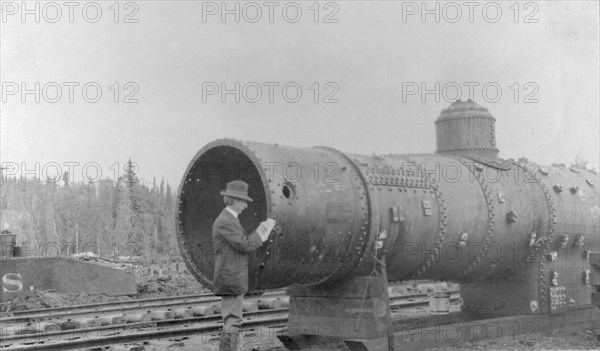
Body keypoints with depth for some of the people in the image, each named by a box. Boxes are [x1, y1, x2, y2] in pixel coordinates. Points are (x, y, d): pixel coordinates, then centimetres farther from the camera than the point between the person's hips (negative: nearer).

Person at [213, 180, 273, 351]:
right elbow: (245, 245, -19)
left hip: (233, 280, 11)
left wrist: (260, 231, 3)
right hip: (231, 280, -11)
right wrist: (261, 232, -6)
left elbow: (245, 242, 15)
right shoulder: (224, 222, -16)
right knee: (232, 321, -9)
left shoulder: (229, 220, 16)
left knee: (230, 321, 14)